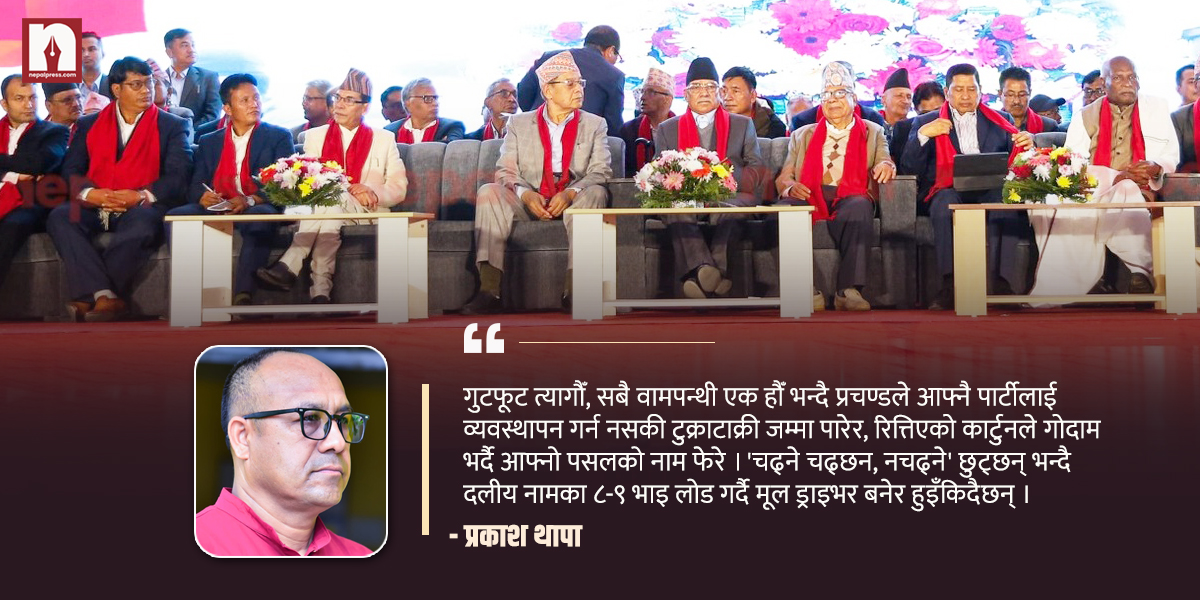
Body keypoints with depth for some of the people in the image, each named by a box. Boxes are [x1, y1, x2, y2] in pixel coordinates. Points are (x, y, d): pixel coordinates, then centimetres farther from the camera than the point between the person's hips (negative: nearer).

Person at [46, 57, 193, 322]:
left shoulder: (173, 126, 12)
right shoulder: (89, 125, 20)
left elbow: (177, 177, -1)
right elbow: (70, 170, 9)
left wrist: (141, 196, -18)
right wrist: (89, 193, -13)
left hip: (142, 208, -2)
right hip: (94, 207, 3)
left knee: (143, 224, -37)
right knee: (59, 217, -28)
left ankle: (90, 296, -32)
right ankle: (105, 297, -40)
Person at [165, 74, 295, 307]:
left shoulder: (279, 137, 13)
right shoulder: (209, 142, 23)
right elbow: (194, 186, 15)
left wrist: (250, 200, -19)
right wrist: (203, 196, -12)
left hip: (257, 209, -3)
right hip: (216, 210, 3)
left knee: (261, 217, -38)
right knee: (175, 216, -24)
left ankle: (242, 296, -46)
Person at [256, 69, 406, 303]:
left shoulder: (384, 140, 16)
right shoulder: (315, 136, 19)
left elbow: (398, 189, 11)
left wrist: (374, 193, -13)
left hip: (366, 214, -1)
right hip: (321, 207, 1)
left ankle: (290, 265, -47)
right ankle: (320, 291, -49)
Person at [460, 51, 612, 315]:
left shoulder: (595, 125, 12)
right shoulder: (519, 123, 13)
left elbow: (600, 173, -1)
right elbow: (505, 171, 2)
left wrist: (570, 194, -21)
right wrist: (526, 194, -20)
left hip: (573, 204, 0)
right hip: (528, 204, 1)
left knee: (595, 193, -32)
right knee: (489, 192, -25)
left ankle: (574, 290, -37)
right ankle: (489, 290, -34)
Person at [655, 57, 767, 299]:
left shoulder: (743, 125, 23)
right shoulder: (667, 130, 24)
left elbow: (758, 171, 13)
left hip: (729, 196, 0)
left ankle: (699, 277, -49)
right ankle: (704, 269, -54)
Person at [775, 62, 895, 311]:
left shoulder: (872, 132, 24)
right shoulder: (802, 136, 27)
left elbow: (883, 165, 11)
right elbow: (782, 178, 18)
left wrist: (886, 165, -15)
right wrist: (790, 186, -8)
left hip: (850, 199, -1)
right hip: (809, 197, 1)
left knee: (859, 206, -38)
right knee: (785, 208, -34)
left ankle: (849, 290, -39)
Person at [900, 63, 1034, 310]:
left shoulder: (998, 121, 23)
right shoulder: (927, 122, 19)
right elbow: (909, 167, 6)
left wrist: (1027, 144, -9)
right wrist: (922, 135, -10)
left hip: (990, 191, 1)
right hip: (949, 192, -1)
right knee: (945, 201, -36)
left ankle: (1001, 284, -39)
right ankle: (949, 287, -41)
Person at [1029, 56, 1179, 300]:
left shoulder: (1156, 109, 17)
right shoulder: (1085, 117, 13)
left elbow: (1172, 155, 14)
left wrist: (1156, 168, -12)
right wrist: (1116, 176, -15)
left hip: (1142, 193, 0)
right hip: (1094, 193, 0)